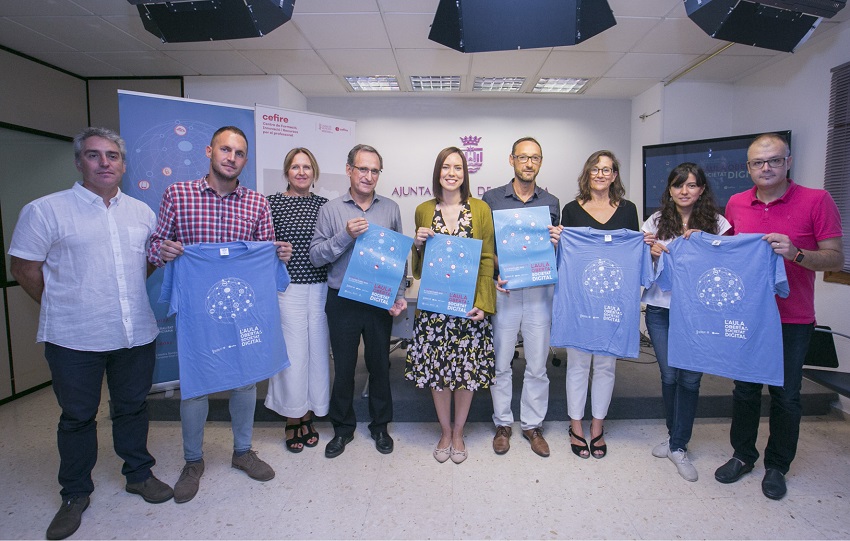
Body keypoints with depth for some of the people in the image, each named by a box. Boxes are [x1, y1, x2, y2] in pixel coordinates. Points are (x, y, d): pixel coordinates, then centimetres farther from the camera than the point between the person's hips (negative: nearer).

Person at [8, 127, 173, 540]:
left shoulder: (142, 212, 7)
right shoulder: (45, 210, -5)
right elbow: (24, 268, -3)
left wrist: (131, 288, 6)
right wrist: (65, 306, 1)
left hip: (136, 334, 3)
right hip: (74, 339, -3)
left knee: (132, 408, 16)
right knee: (77, 416, 12)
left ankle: (138, 474, 34)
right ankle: (75, 494, 30)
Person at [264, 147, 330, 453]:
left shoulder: (324, 205, 9)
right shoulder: (272, 204, 0)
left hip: (321, 288, 3)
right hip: (287, 288, -3)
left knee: (317, 351, 9)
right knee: (293, 353, 1)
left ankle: (308, 416, 28)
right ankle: (292, 420, 22)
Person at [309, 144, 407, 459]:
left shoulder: (390, 209, 5)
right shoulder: (331, 209, 1)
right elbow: (315, 256, -5)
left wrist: (400, 296, -2)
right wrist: (346, 236, -19)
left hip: (380, 301, 1)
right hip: (342, 302, -1)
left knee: (379, 364, 12)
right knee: (344, 366, 10)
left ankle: (380, 426, 32)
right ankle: (343, 428, 31)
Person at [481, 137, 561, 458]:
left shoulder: (551, 203, 9)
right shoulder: (491, 199, 2)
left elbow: (556, 254, 15)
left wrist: (555, 242, -7)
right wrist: (493, 276, -12)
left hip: (540, 291, 2)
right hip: (502, 290, -1)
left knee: (538, 364, 9)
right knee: (500, 362, 7)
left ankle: (533, 424, 26)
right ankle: (502, 423, 26)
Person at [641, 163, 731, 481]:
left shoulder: (716, 223, 3)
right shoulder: (656, 222, 6)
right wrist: (651, 253, -12)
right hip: (661, 309, 1)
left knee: (690, 378, 1)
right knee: (669, 375, 8)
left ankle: (678, 446, 17)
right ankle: (676, 436, 29)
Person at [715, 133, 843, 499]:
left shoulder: (816, 201, -7)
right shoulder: (735, 204, 4)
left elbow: (836, 258, -8)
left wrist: (796, 254, -26)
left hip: (792, 319, -2)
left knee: (785, 395, 9)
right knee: (745, 390, 13)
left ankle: (777, 465, 28)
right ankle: (743, 455, 31)